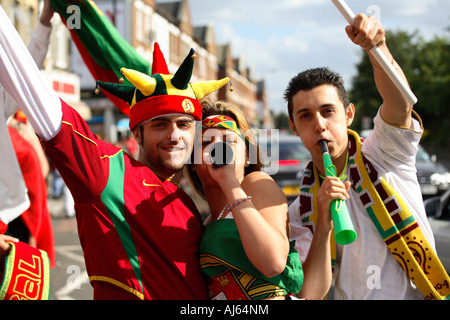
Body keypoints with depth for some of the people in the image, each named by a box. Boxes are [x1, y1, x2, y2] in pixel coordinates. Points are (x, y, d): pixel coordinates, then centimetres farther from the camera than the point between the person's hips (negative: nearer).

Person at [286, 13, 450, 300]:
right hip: (353, 296, 0)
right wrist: (323, 224, -15)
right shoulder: (301, 212, 4)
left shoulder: (386, 155, 1)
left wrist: (378, 46, -34)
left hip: (422, 292, 0)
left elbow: (399, 101, -17)